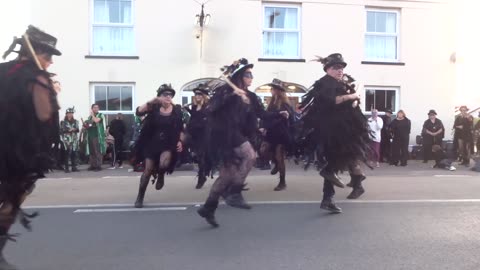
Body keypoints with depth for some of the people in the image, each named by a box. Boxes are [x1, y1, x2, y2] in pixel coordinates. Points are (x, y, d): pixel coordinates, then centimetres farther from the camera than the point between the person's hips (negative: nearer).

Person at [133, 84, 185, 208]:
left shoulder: (177, 110, -3)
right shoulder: (154, 107, -5)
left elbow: (181, 129, 5)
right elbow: (138, 112, -20)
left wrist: (180, 141, -8)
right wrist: (151, 101, -30)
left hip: (168, 143, 0)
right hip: (152, 143, 1)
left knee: (164, 163, -29)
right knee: (148, 170, 3)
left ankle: (161, 176, 9)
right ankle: (140, 197, 22)